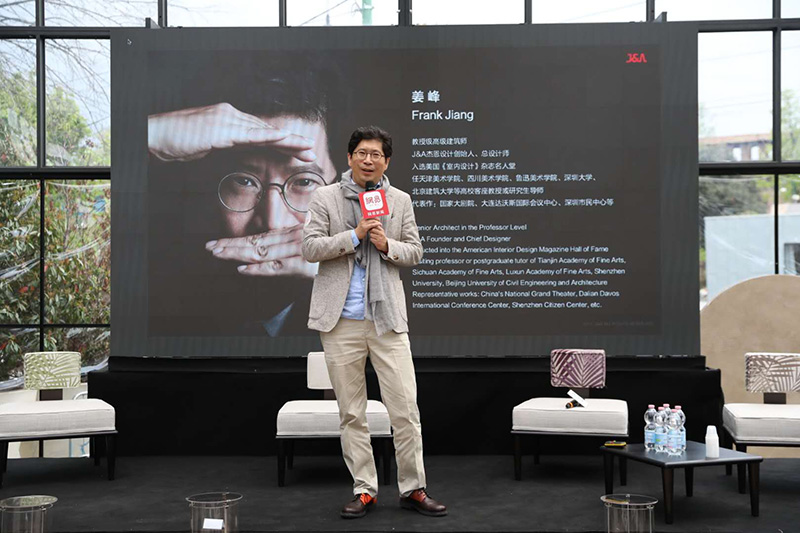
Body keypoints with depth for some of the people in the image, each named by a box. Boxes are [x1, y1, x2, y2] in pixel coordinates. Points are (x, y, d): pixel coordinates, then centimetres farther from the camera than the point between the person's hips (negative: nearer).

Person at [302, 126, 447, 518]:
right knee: (351, 413, 5)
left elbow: (415, 251, 11)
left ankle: (413, 489, 9)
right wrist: (355, 235, -14)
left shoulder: (401, 201, 10)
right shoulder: (325, 198, 4)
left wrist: (387, 245, -9)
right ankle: (364, 490, 15)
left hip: (388, 317, 1)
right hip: (341, 320, -1)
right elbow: (309, 248, -4)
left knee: (406, 408, -2)